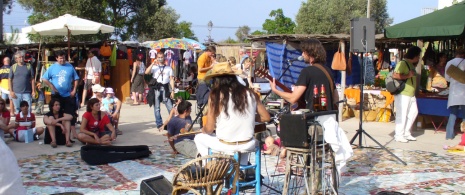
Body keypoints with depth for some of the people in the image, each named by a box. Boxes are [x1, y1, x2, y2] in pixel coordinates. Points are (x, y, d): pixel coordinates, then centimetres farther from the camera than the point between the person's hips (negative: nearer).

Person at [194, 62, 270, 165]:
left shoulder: (216, 96, -12)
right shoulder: (250, 93, -3)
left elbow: (209, 129, -8)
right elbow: (266, 117, 4)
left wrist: (203, 130, 14)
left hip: (225, 146, -3)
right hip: (248, 145, 3)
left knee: (199, 138, 26)